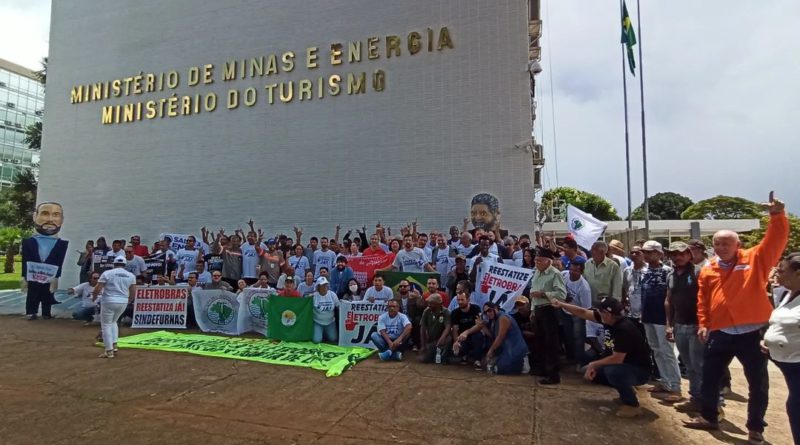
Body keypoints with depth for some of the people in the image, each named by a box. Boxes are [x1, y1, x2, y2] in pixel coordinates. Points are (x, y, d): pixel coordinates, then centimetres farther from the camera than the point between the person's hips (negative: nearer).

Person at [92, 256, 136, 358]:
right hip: (123, 302, 4)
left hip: (109, 301, -4)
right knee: (113, 322, 26)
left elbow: (97, 289, -8)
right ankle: (114, 345, 18)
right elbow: (133, 292, 6)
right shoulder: (131, 275, 6)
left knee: (106, 325, 7)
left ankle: (109, 351, 5)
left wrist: (94, 297, 12)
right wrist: (129, 301, 24)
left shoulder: (107, 273, -4)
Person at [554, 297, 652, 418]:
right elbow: (583, 313, 0)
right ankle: (626, 389, 18)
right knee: (590, 372, 4)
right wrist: (561, 304, -3)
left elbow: (617, 359, -32)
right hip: (625, 364, 8)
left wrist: (593, 364, -20)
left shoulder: (624, 329, -31)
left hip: (640, 370, -8)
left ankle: (633, 406, -13)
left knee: (611, 371, -36)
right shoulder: (611, 319, -8)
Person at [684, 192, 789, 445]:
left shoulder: (755, 259, -2)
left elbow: (777, 241, -15)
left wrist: (778, 215, -27)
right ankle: (708, 417, 31)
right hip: (720, 333, 3)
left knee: (758, 383, 8)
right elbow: (702, 301, 8)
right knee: (710, 376, 13)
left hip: (752, 332, -3)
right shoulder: (707, 270, 5)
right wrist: (703, 324, 2)